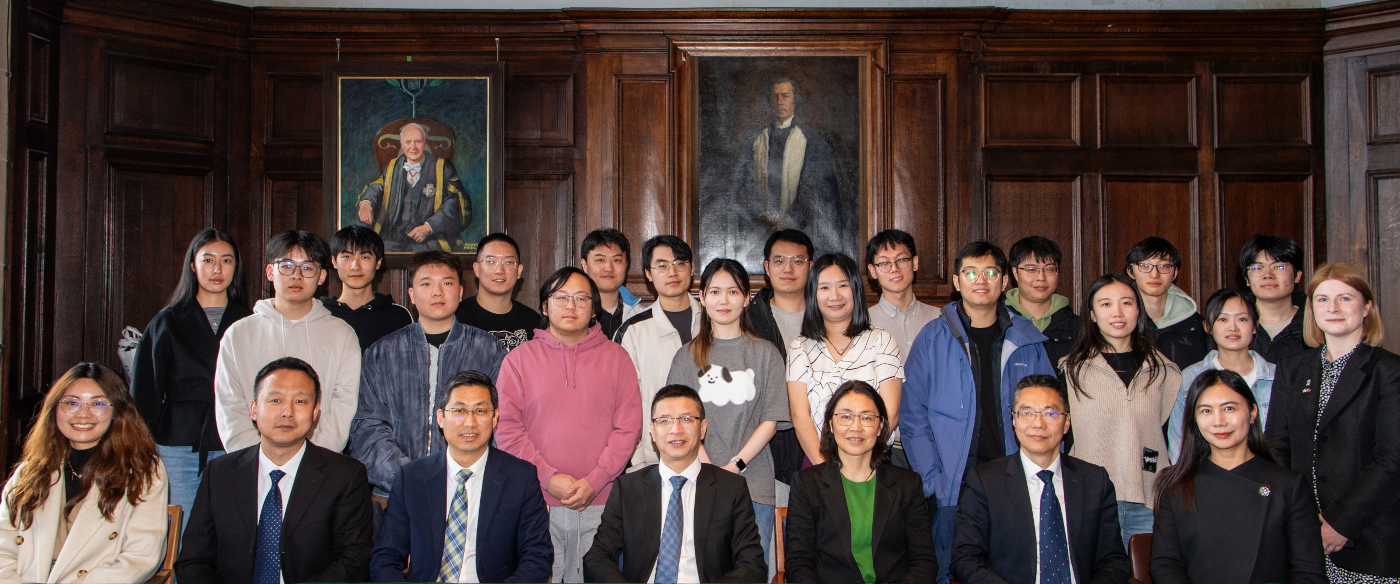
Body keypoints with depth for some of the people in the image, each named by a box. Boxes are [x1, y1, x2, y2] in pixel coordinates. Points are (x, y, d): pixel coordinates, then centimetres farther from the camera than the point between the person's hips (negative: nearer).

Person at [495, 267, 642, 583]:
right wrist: (548, 477, -9)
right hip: (535, 501, 0)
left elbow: (629, 427, 2)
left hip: (599, 504, 0)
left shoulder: (616, 358, 8)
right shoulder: (519, 358, 8)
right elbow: (507, 428, 1)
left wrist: (594, 481, -9)